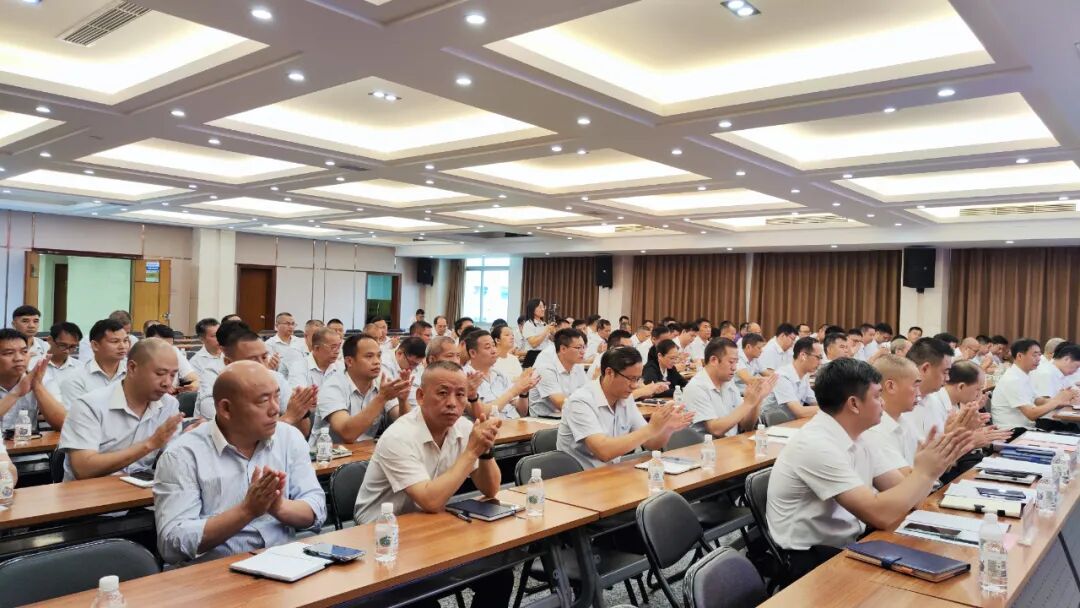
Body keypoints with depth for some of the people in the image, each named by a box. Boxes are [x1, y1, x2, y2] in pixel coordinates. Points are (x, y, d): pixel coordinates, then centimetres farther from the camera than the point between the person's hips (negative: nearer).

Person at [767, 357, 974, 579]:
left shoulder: (856, 439, 5)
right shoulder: (817, 445, -25)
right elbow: (881, 515, -28)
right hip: (813, 561, -8)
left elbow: (902, 492, 4)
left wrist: (937, 464, -11)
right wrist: (924, 472, -17)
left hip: (849, 546, 8)